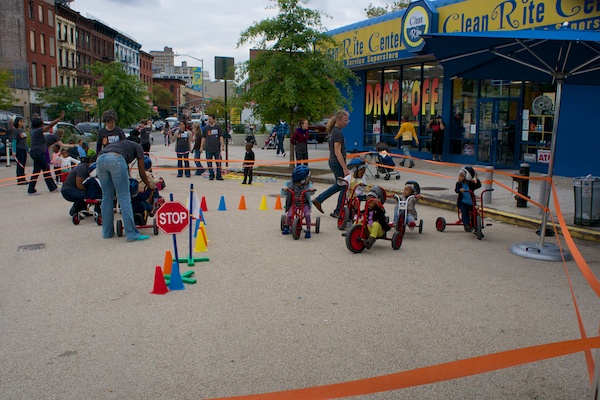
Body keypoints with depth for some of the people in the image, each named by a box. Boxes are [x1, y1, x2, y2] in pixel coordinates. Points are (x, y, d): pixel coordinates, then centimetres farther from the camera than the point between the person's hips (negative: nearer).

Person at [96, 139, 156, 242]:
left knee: (107, 198, 16)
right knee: (124, 198, -1)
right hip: (116, 159, -6)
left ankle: (107, 232, 23)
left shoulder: (121, 144, 41)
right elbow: (142, 173, 26)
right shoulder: (138, 147, 26)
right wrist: (149, 185, 44)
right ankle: (132, 234, 0)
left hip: (100, 159, 6)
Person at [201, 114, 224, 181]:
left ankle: (218, 176, 8)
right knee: (209, 163, 4)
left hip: (217, 148, -1)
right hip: (208, 149, 1)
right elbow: (203, 138, 9)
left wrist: (222, 145, -4)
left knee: (218, 163, 1)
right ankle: (211, 175, 14)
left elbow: (221, 137, 3)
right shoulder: (206, 128, 7)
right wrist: (201, 146, 5)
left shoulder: (218, 127, 3)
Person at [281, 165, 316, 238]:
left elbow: (310, 193, -20)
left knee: (307, 214, -24)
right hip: (293, 204, 0)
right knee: (289, 215, -19)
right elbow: (283, 194, -6)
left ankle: (308, 231, -5)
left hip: (304, 204, 0)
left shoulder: (308, 184, -7)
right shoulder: (290, 184, -7)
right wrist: (284, 189, -28)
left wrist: (311, 189, -42)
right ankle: (287, 227, 11)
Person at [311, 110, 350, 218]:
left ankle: (318, 200, 23)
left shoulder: (334, 130, 11)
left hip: (333, 162, 10)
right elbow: (337, 152, -23)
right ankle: (337, 212, 11)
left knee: (339, 185, 22)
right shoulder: (337, 132, -18)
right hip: (338, 163, -10)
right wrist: (345, 168, -24)